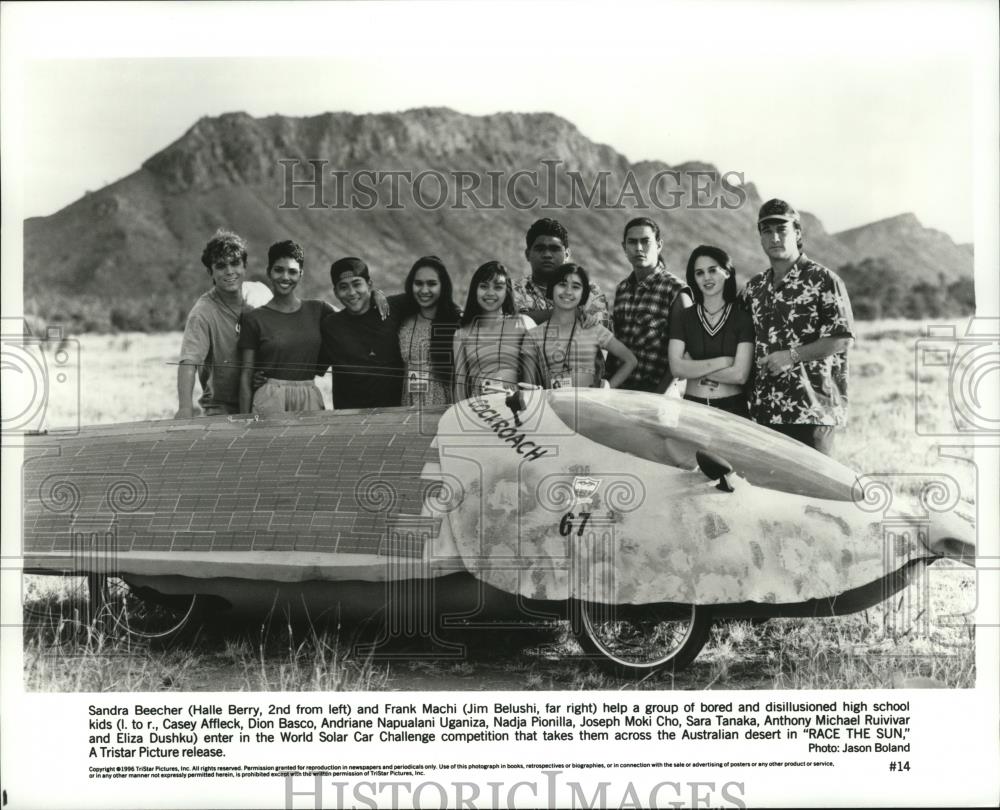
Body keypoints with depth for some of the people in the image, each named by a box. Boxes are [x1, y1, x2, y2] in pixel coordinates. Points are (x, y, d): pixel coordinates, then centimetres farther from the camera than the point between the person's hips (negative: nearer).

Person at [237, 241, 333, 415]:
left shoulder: (317, 310, 8)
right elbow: (246, 375, 0)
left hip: (310, 400, 3)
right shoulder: (254, 319, 1)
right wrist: (245, 420, -4)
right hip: (270, 400, -2)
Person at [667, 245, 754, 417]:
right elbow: (676, 367, -8)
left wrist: (694, 369, -7)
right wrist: (723, 361, -12)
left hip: (732, 409, -1)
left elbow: (740, 375, -11)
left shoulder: (743, 318, -2)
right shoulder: (683, 318, 5)